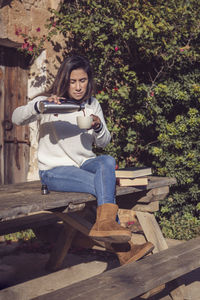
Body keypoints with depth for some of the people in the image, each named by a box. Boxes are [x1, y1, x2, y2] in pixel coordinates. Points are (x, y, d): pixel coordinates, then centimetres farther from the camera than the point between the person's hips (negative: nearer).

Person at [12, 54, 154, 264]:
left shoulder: (92, 105, 11)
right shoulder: (49, 102, -2)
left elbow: (103, 142, 11)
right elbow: (16, 118, -17)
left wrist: (98, 127, -12)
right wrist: (40, 106, -37)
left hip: (84, 164, 4)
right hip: (54, 171, -4)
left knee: (107, 161, -32)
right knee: (104, 185, -29)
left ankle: (104, 224, -38)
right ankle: (123, 249, -24)